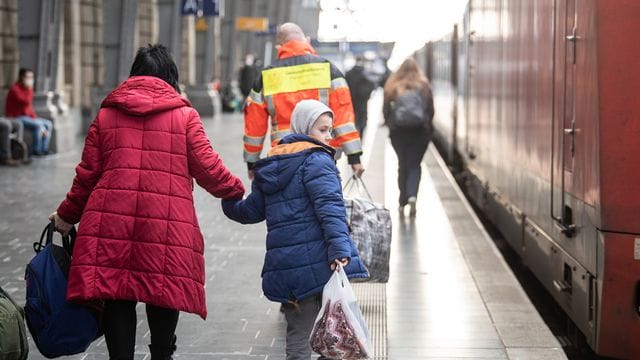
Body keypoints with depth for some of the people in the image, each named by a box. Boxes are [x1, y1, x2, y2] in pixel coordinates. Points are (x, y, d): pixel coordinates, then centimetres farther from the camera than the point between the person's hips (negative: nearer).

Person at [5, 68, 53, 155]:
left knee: (48, 124, -3)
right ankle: (36, 150, -17)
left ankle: (44, 149, -6)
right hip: (16, 118, -9)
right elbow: (26, 102, -29)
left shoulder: (27, 89, 11)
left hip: (27, 117, 9)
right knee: (38, 125, -28)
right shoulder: (14, 89, -16)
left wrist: (35, 118, 0)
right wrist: (29, 89, -21)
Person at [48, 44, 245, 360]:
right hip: (168, 224, -1)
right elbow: (208, 168, 2)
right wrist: (235, 190, 21)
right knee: (164, 297, 14)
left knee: (117, 302, 4)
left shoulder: (106, 115, 12)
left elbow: (87, 174, 12)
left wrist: (67, 216, 25)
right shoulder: (184, 115, 5)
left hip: (111, 222, 2)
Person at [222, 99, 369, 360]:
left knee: (297, 334, 11)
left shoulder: (270, 164, 18)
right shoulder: (316, 160, -4)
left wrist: (229, 203, 43)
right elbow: (329, 207, -18)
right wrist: (340, 248, -26)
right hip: (318, 260, -7)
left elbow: (251, 211, 23)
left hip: (284, 268, 7)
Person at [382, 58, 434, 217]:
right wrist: (427, 125, 16)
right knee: (415, 165, 4)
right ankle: (412, 195, -19)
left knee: (402, 165, 12)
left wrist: (390, 124, 11)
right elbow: (431, 109, 3)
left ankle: (403, 203, 14)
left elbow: (385, 108, -1)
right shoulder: (424, 86, 0)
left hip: (398, 131, 1)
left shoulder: (393, 86, -1)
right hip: (420, 131, 0)